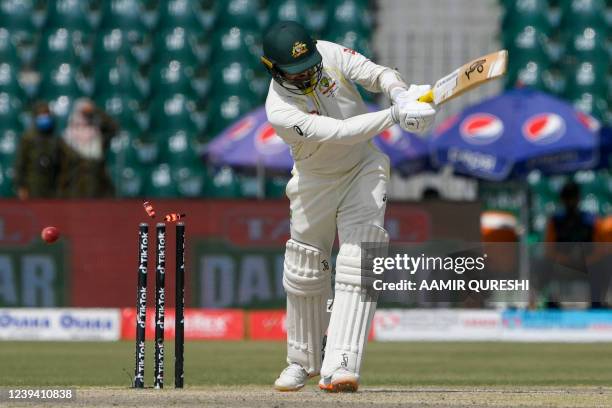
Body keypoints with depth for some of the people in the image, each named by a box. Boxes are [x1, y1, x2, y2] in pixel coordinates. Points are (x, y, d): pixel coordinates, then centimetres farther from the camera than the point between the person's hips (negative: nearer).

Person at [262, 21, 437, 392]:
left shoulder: (329, 54, -19)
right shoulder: (280, 110, -30)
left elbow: (376, 73, -20)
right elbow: (340, 132, -38)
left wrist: (399, 93, -44)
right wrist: (395, 116, -47)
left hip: (364, 169, 1)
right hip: (316, 181, -1)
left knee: (357, 264, -16)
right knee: (305, 272, 11)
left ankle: (340, 366, -26)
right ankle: (304, 361, 36)